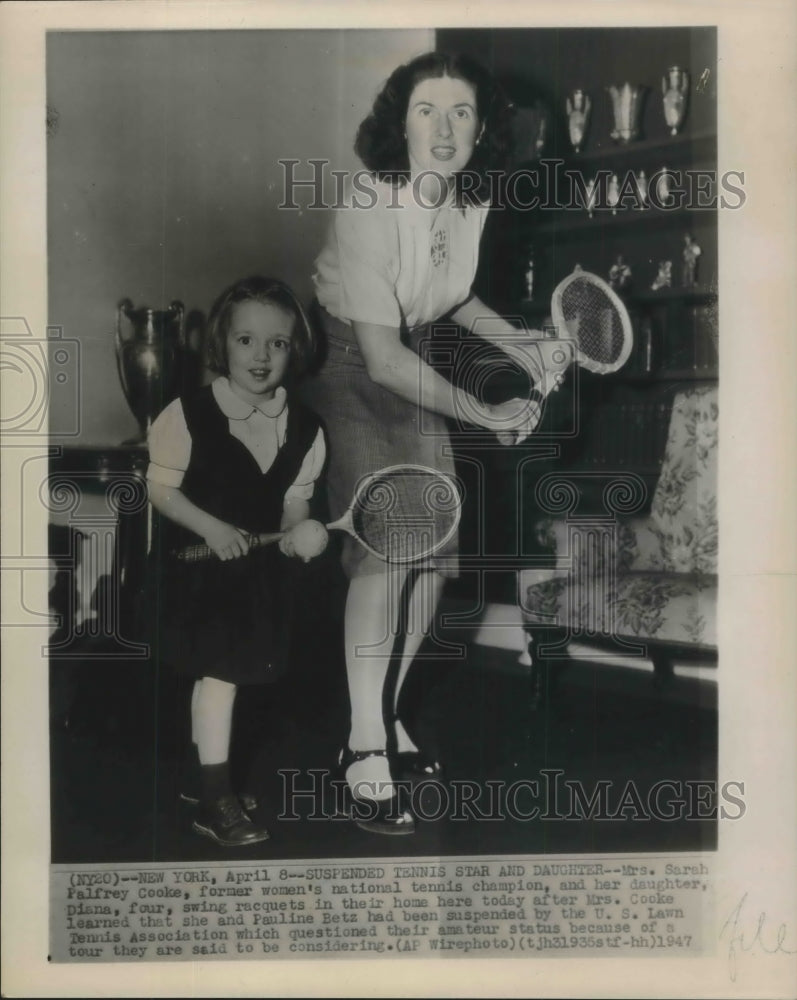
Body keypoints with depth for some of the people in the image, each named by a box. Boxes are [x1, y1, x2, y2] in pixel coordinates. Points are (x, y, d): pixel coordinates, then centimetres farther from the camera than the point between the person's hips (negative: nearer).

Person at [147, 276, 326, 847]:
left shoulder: (305, 429, -4)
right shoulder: (188, 415, -15)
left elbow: (295, 502, 4)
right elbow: (160, 487, -10)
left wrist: (298, 532, -17)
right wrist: (210, 526, -22)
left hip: (260, 566, 5)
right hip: (197, 563, -4)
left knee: (216, 673, 17)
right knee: (220, 668, -9)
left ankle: (201, 774, 36)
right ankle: (215, 800, 5)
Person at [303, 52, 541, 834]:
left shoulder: (472, 197, -5)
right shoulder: (368, 205, -26)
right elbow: (382, 357, -27)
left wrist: (522, 344, 3)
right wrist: (486, 415, -20)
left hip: (412, 368, 7)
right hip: (344, 366, -7)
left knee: (431, 553, 4)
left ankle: (383, 724, 21)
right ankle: (366, 756, -8)